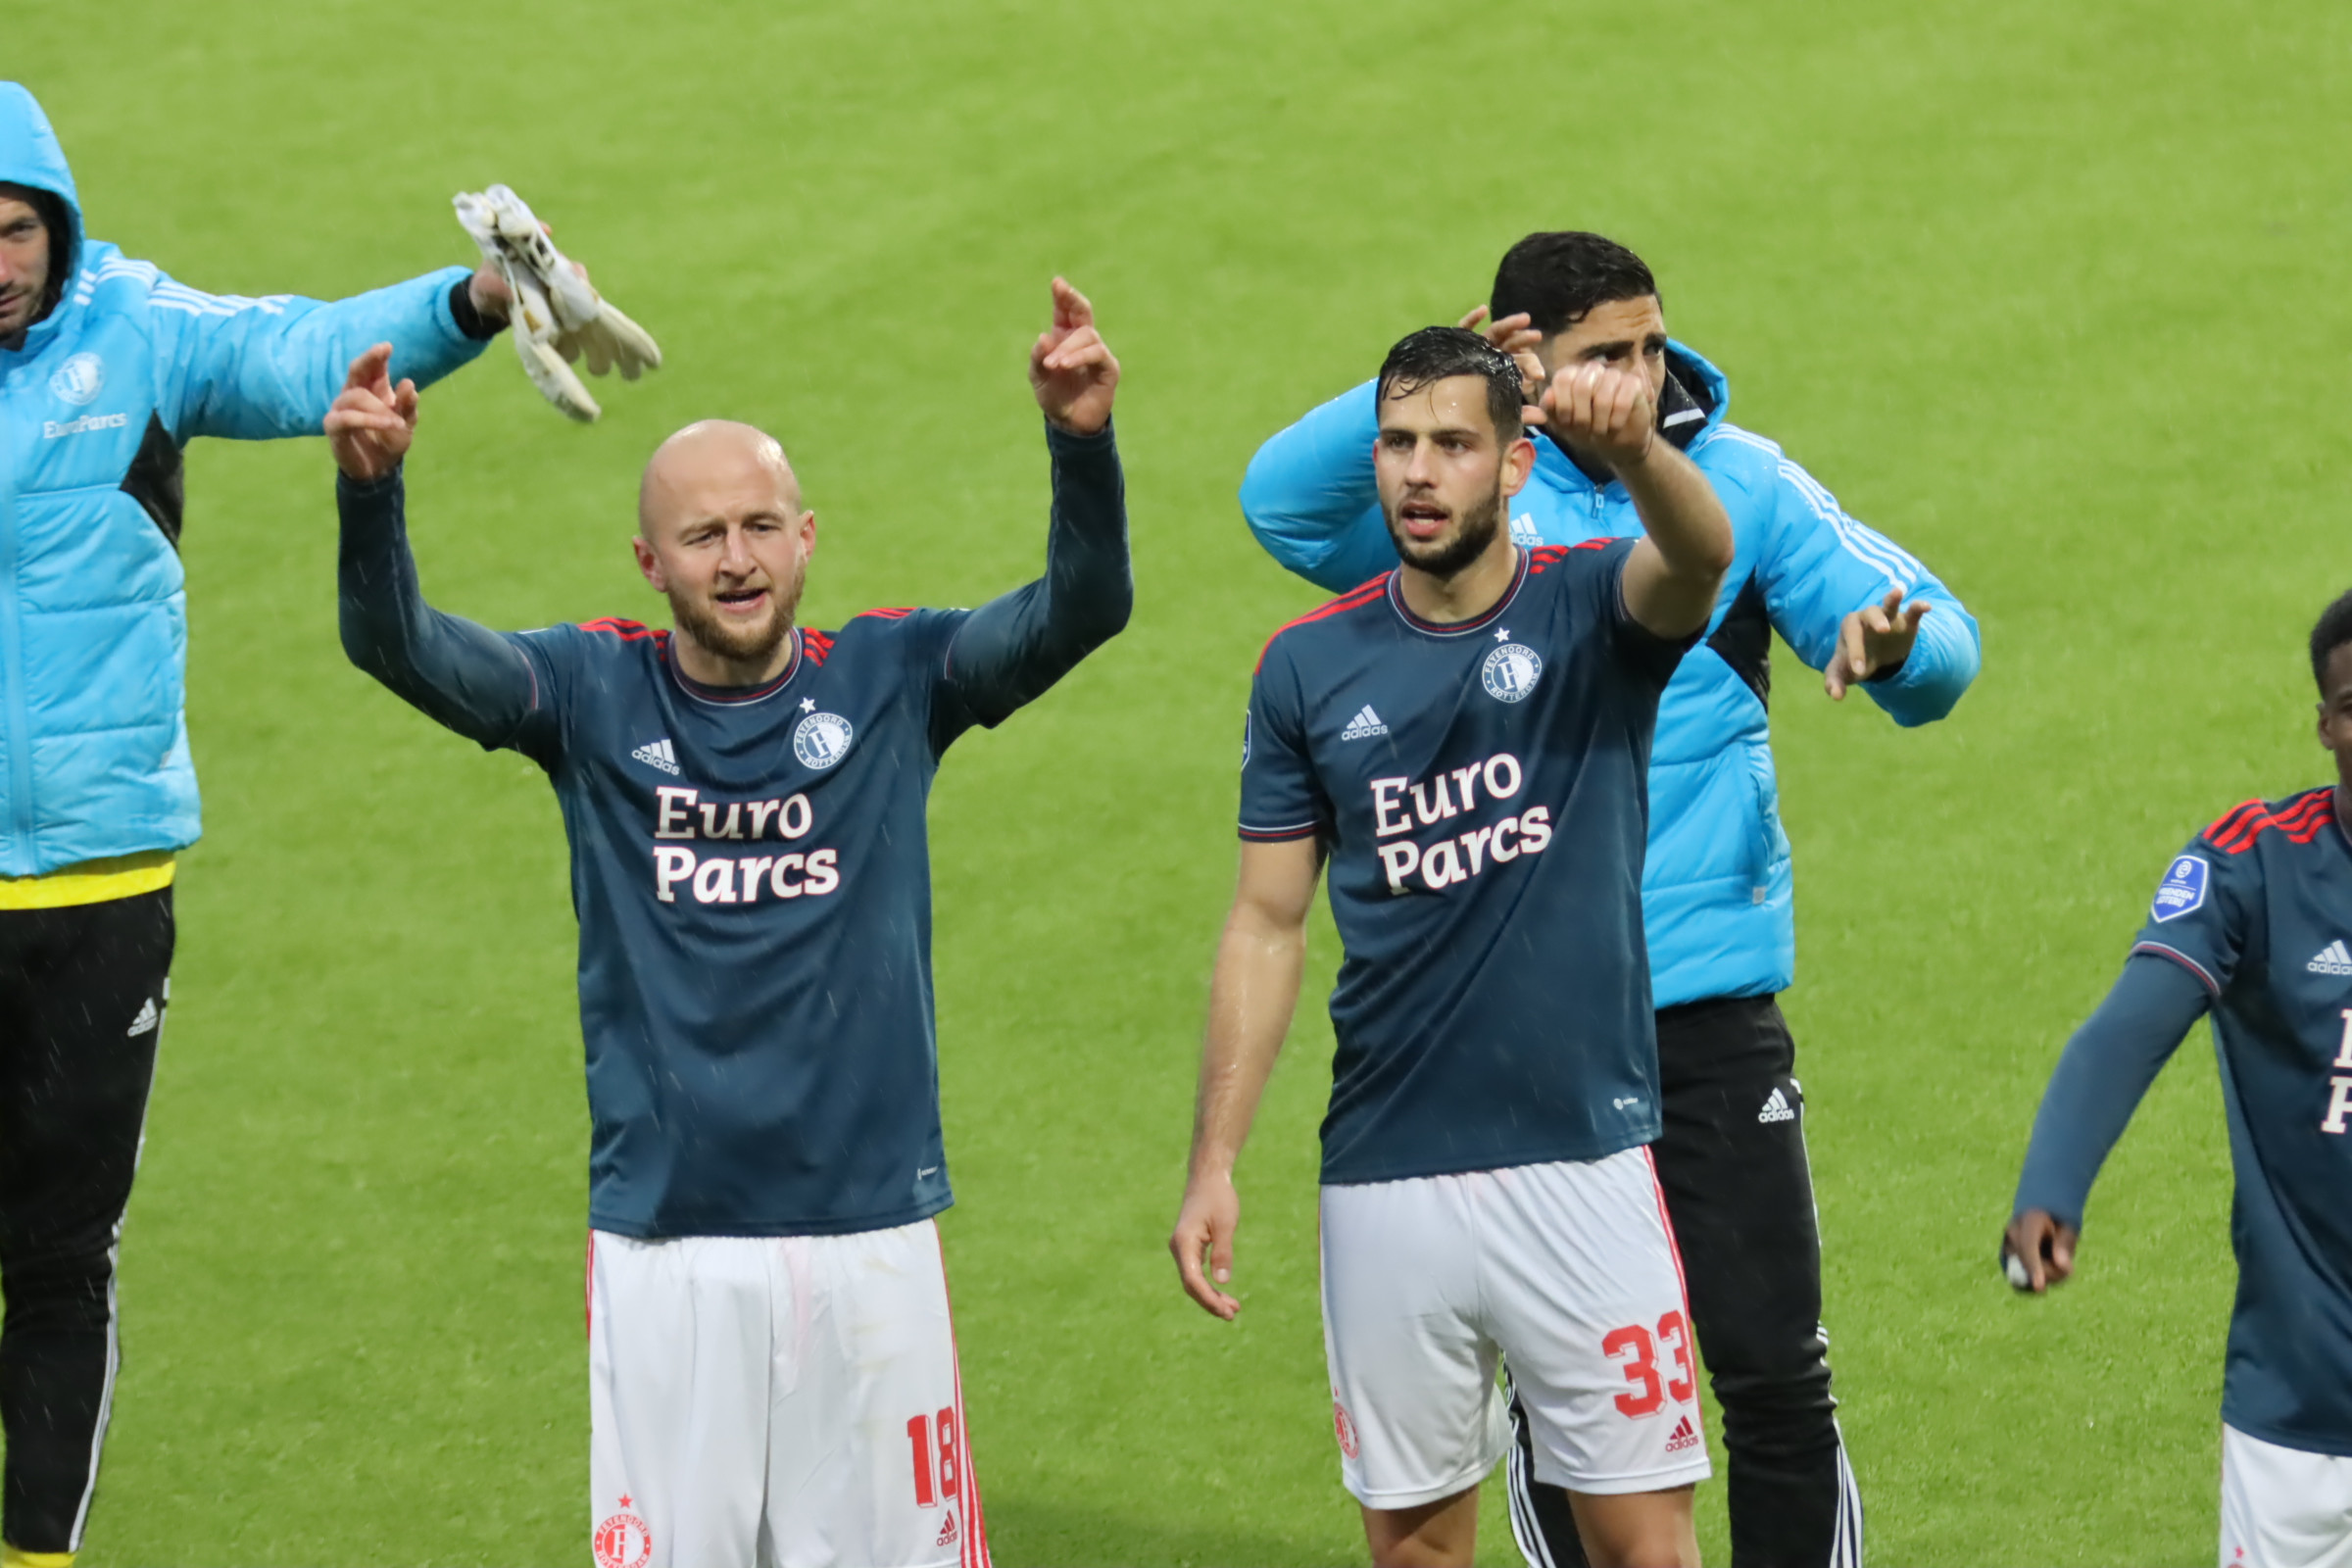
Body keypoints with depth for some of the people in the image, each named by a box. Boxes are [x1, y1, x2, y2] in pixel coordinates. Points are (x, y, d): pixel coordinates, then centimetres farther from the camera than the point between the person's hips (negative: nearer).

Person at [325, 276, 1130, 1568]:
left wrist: (1081, 442, -29)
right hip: (663, 1247, -1)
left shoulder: (892, 680, 3)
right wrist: (369, 490, -32)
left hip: (870, 1231, 1)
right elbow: (395, 642, -12)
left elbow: (1081, 610, -10)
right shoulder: (591, 692, 2)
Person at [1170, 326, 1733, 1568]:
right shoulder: (1311, 666, 4)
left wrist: (1635, 449, -49)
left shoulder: (1591, 613, -2)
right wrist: (1213, 1165, 2)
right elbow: (1267, 926, 8)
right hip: (1387, 1180, 2)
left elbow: (1701, 553, -26)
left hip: (1583, 1166, -2)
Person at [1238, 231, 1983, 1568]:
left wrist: (1893, 648, -26)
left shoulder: (1739, 479, 1)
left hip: (1710, 1005, 0)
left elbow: (1941, 644, -2)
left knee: (1778, 1376, -2)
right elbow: (1281, 501, -17)